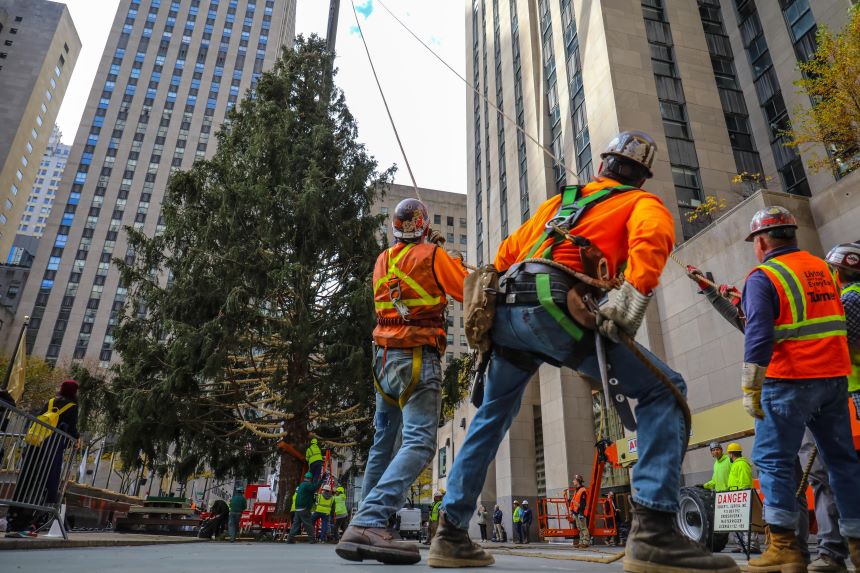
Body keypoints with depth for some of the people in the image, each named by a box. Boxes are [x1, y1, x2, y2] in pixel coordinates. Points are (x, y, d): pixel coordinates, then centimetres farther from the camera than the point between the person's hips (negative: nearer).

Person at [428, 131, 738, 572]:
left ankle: (450, 533, 23)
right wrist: (634, 297, -19)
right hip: (550, 304, -6)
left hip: (505, 308, 6)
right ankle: (654, 528, -10)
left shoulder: (559, 199, 35)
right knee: (663, 391, 4)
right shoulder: (643, 203, 19)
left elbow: (507, 253, 31)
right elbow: (652, 237, -6)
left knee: (491, 417, 21)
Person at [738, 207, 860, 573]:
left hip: (789, 381, -7)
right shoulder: (822, 268, 13)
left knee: (772, 459, -1)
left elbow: (758, 334, -20)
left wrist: (750, 388, -19)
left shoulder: (763, 277, -10)